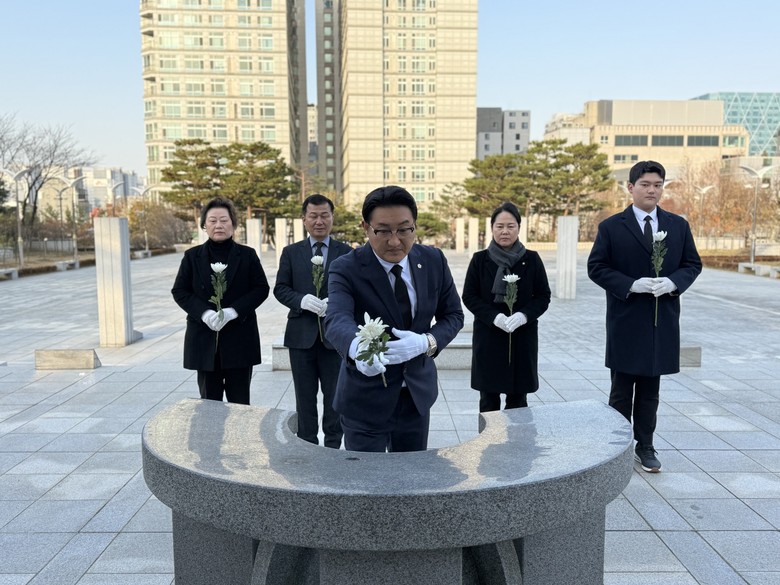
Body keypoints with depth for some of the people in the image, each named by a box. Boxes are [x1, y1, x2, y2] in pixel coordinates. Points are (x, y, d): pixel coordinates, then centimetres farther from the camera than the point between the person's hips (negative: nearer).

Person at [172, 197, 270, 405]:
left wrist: (234, 311, -13)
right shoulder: (192, 256, 7)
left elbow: (262, 288, 1)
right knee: (209, 399, 7)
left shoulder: (247, 255, 4)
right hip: (204, 338, 1)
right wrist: (204, 312, -12)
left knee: (239, 400, 5)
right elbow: (179, 291, 6)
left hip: (240, 338, -1)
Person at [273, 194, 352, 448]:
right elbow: (280, 288, 2)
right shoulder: (291, 252, 5)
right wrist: (302, 300, -17)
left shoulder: (346, 252, 3)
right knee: (305, 396, 11)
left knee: (334, 394, 10)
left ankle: (333, 444, 24)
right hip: (301, 334, 1)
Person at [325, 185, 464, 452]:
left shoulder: (434, 260, -5)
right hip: (365, 400, -4)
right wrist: (358, 348, -56)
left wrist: (426, 342, -20)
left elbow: (453, 315, 2)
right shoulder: (346, 268, -17)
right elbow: (337, 319, -33)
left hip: (417, 392, 4)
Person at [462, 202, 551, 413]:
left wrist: (524, 315, -15)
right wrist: (494, 317, -15)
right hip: (488, 336, -1)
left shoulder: (531, 259, 2)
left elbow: (543, 296, 4)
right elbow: (469, 296, 0)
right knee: (489, 398, 6)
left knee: (518, 398, 9)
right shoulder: (480, 259, 0)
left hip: (523, 337, 1)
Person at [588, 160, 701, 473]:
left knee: (650, 389, 13)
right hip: (625, 319, -3)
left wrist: (673, 282, -12)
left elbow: (692, 263, 9)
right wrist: (631, 285, -17)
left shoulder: (679, 226, 7)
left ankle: (645, 446, 24)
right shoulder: (611, 227, -3)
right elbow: (596, 267, -5)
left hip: (663, 319, 3)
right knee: (622, 390, 7)